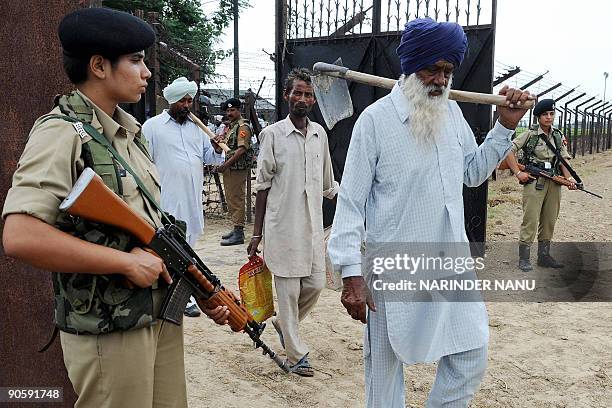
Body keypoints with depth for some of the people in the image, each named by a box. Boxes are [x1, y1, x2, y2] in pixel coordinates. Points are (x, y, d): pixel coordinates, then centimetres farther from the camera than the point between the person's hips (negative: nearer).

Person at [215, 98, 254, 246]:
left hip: (238, 168, -10)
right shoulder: (230, 126, 21)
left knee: (236, 199, -9)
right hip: (229, 169, 10)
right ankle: (236, 229, 24)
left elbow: (242, 149, -20)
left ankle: (239, 234, -7)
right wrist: (220, 141, 2)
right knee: (231, 199, 14)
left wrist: (225, 164, -22)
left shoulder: (243, 127, -10)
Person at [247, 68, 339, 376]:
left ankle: (284, 324, 34)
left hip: (313, 224, 5)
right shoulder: (272, 134, -5)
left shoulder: (319, 133, 9)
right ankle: (297, 354, 15)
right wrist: (257, 232, -4)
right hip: (283, 225, -5)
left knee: (315, 284, 7)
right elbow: (262, 186, -3)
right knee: (288, 289, 1)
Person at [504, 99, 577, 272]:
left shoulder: (559, 136, 12)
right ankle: (524, 259, 2)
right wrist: (518, 173, -12)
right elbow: (508, 150, -7)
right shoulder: (530, 134, -4)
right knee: (530, 221, -6)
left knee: (549, 221, 11)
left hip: (554, 183, 6)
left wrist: (569, 178, -2)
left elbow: (563, 160, 14)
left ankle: (544, 256, 23)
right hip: (534, 182, -6)